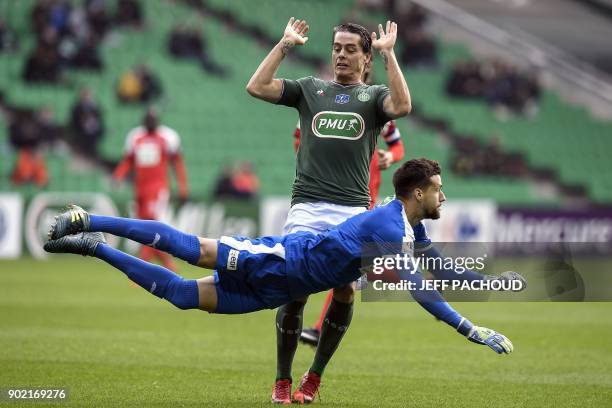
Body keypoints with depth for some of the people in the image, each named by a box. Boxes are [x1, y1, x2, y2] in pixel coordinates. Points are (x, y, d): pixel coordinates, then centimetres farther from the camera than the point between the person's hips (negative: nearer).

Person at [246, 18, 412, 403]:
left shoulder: (373, 96, 12)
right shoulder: (310, 88, 16)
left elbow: (403, 106, -11)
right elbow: (256, 87, 5)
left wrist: (389, 53, -6)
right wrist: (285, 45, 7)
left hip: (352, 212, 0)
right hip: (306, 209, 0)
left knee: (345, 291, -5)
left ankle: (315, 377, 12)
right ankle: (282, 381, 0)